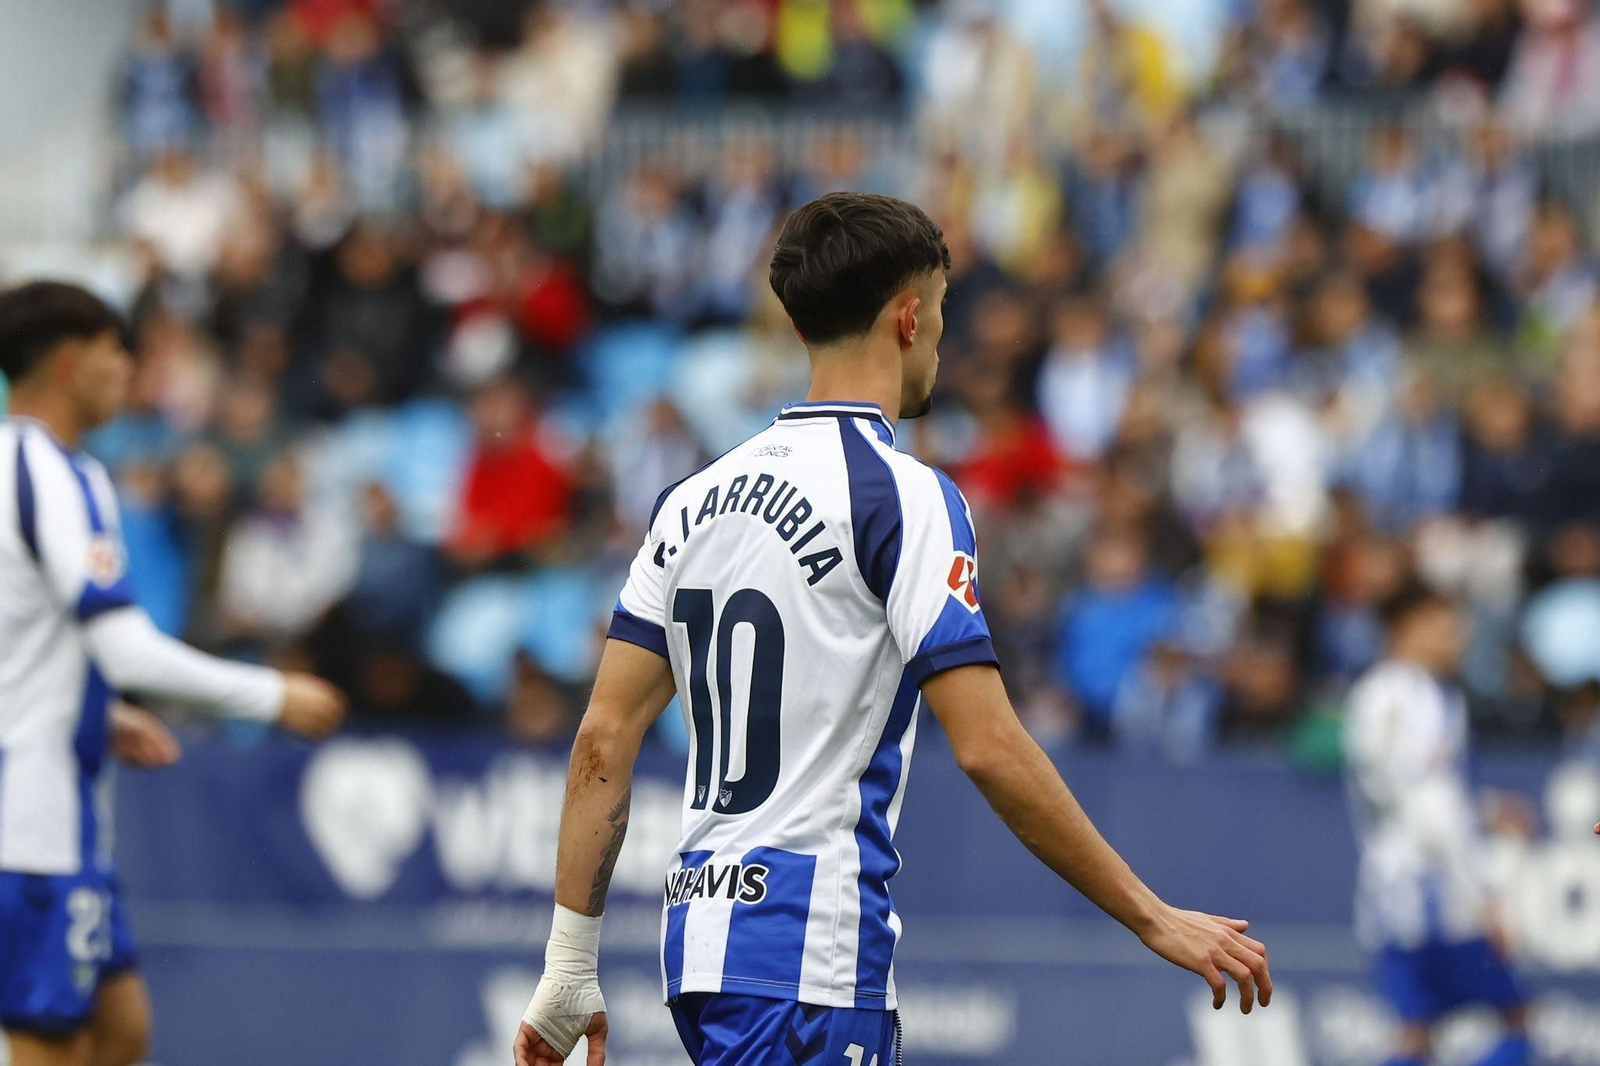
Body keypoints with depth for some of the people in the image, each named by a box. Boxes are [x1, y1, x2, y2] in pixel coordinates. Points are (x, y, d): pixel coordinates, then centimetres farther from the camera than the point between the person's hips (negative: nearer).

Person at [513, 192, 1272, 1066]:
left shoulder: (694, 499, 12)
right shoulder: (901, 494, -9)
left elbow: (604, 737, 9)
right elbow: (988, 748, -16)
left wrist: (570, 967, 12)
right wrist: (1154, 920, -10)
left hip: (700, 928, 8)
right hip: (809, 959, -8)